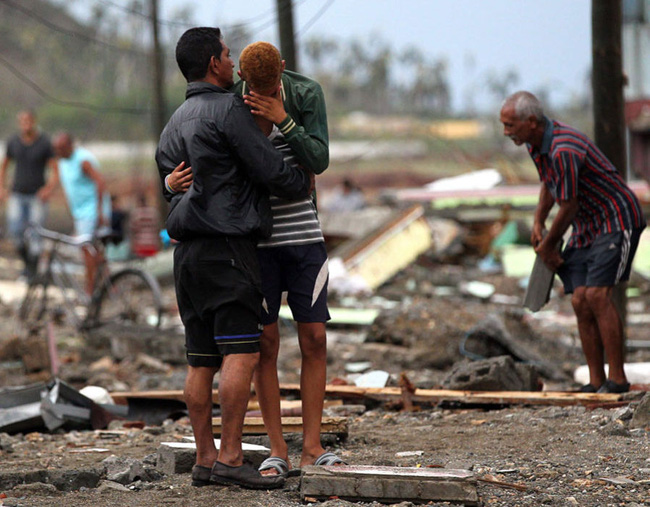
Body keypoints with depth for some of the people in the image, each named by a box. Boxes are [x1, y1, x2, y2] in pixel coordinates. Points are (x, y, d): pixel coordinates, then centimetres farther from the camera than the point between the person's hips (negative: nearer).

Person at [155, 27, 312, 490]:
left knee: (201, 360, 7)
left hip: (188, 252, 9)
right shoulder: (228, 110, -8)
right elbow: (273, 172, -10)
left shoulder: (174, 124, 20)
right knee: (242, 353, -11)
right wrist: (306, 182, 8)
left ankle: (205, 458, 7)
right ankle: (230, 457, -16)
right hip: (227, 247, -9)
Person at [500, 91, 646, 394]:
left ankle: (617, 378, -15)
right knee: (580, 301, -2)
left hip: (617, 220, -9)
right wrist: (538, 223, 10)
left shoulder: (563, 151, -29)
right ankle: (596, 382, 0)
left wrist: (548, 246, -4)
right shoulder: (536, 143, 2)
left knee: (597, 295, -20)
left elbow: (568, 209, -20)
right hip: (585, 229, 9)